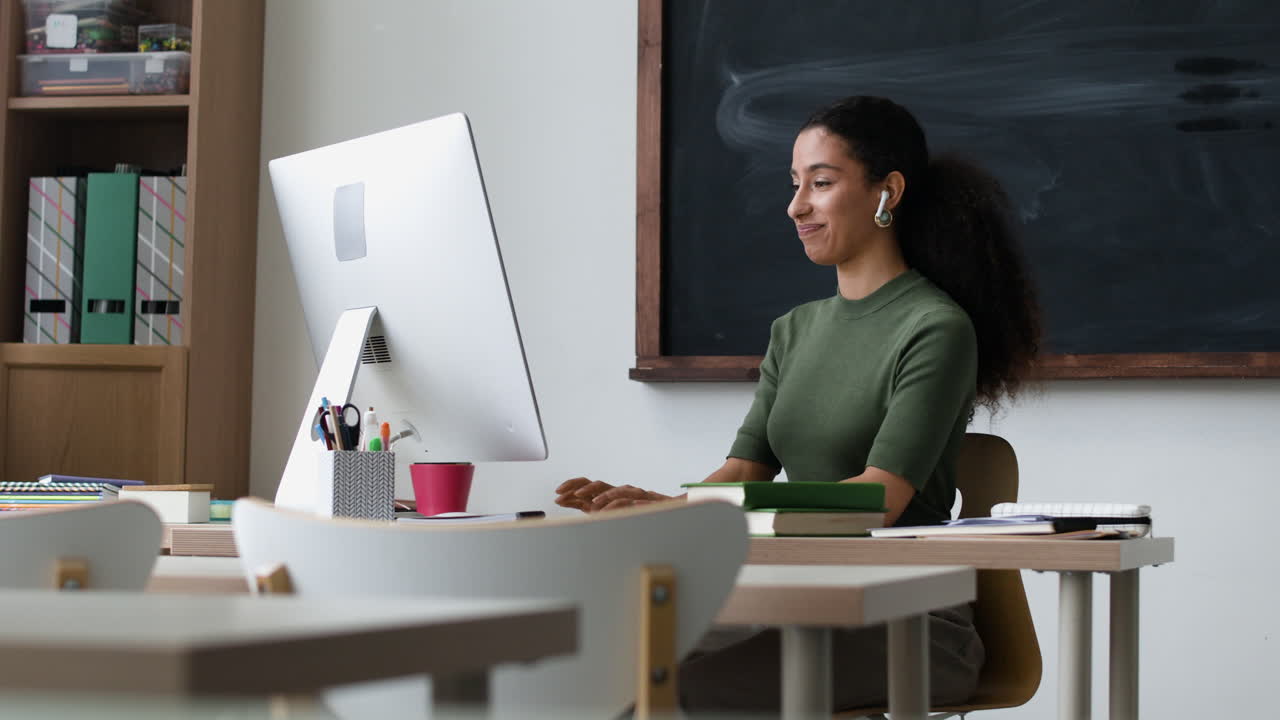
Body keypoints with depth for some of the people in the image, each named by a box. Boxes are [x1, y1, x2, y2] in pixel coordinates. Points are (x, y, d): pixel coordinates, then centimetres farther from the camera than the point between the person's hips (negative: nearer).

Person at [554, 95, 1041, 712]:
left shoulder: (938, 330, -8)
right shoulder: (795, 330, 18)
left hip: (908, 623, -6)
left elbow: (881, 496, -18)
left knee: (682, 684, -29)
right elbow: (744, 470, 10)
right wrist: (650, 507, -15)